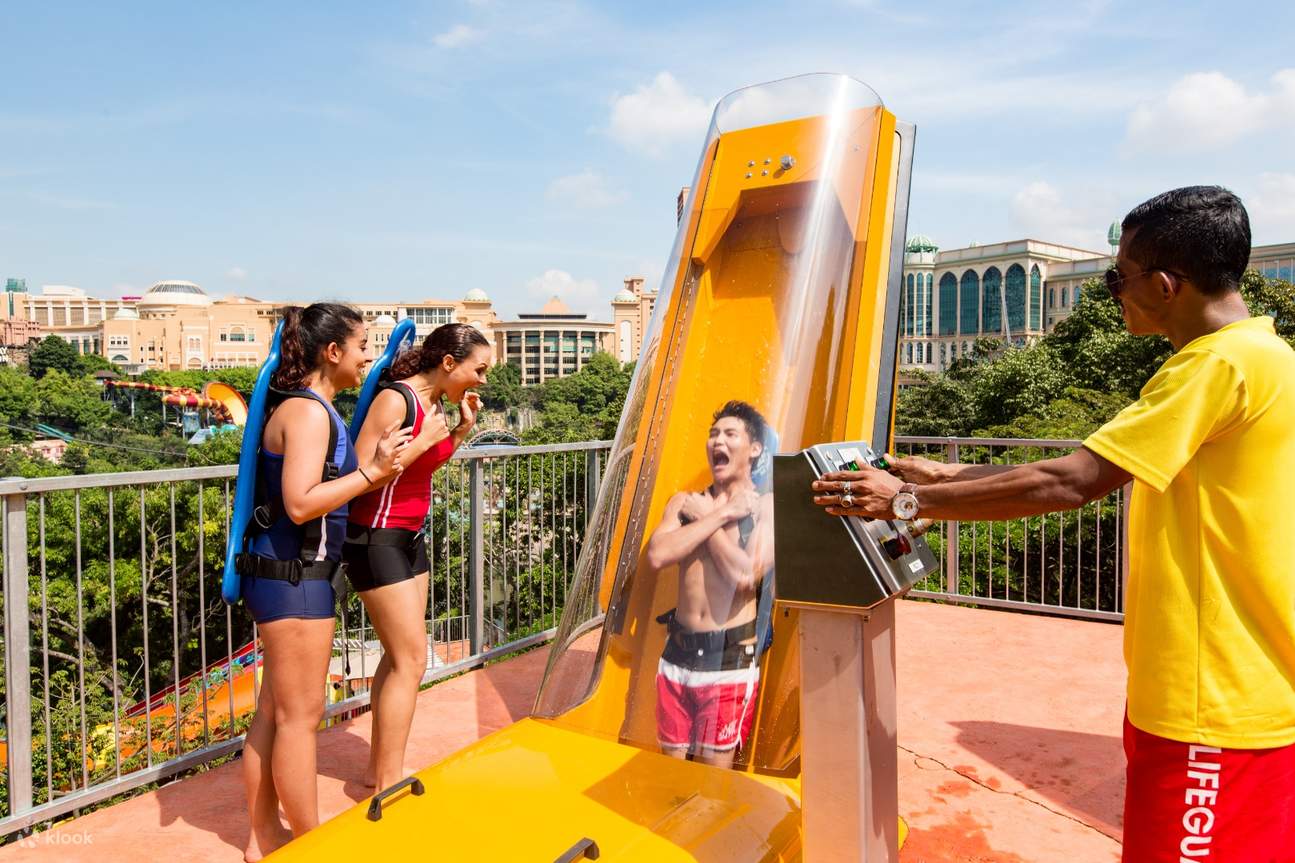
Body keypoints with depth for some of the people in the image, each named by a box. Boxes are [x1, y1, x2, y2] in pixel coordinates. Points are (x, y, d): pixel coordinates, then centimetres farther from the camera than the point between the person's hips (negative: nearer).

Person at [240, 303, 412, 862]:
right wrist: (371, 471, -19)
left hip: (285, 573, 10)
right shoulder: (309, 411, -16)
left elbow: (326, 487, 9)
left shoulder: (311, 408, 14)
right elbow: (300, 504, -24)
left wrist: (375, 460, 6)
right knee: (300, 716, 2)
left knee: (275, 711, 17)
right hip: (292, 576, -10)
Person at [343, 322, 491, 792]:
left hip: (410, 537, 9)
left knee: (399, 655, 14)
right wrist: (423, 440, -22)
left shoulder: (435, 402, 7)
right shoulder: (394, 400, -19)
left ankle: (379, 769, 27)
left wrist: (463, 428, 6)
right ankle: (388, 782, 7)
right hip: (378, 539, -9)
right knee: (411, 659, -5)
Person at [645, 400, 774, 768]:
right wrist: (720, 515, -11)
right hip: (678, 651, 4)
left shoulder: (766, 506, -5)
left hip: (731, 656, -4)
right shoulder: (684, 501, 7)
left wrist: (705, 516, -10)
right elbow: (657, 556, -11)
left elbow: (745, 576, -20)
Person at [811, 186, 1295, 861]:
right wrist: (946, 476, 7)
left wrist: (907, 500, -19)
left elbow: (1069, 483, -25)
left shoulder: (1221, 363, -20)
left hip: (1214, 706, -10)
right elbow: (1090, 469, 11)